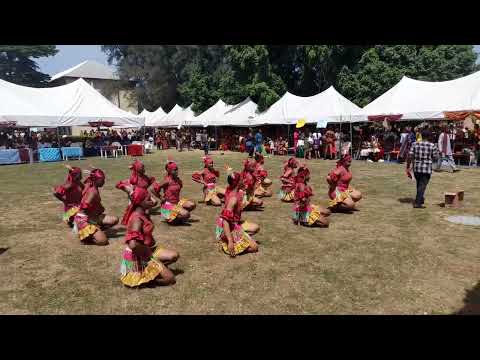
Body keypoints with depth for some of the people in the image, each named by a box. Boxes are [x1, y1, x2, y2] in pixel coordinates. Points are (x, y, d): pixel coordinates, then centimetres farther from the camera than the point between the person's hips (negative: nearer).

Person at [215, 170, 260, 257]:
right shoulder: (234, 199, -30)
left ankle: (238, 239, 8)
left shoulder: (229, 190, -6)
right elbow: (225, 220, -36)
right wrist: (230, 242, -38)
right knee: (254, 247, -5)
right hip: (228, 228, -10)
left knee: (255, 228, 19)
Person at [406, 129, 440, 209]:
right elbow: (435, 157, -3)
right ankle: (418, 203, -5)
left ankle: (421, 200, 37)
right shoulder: (432, 146, -5)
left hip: (416, 168, 4)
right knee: (422, 185, 0)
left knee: (419, 185, 21)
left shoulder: (415, 144, 2)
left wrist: (408, 168, 1)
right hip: (426, 169, -4)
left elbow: (410, 156, -4)